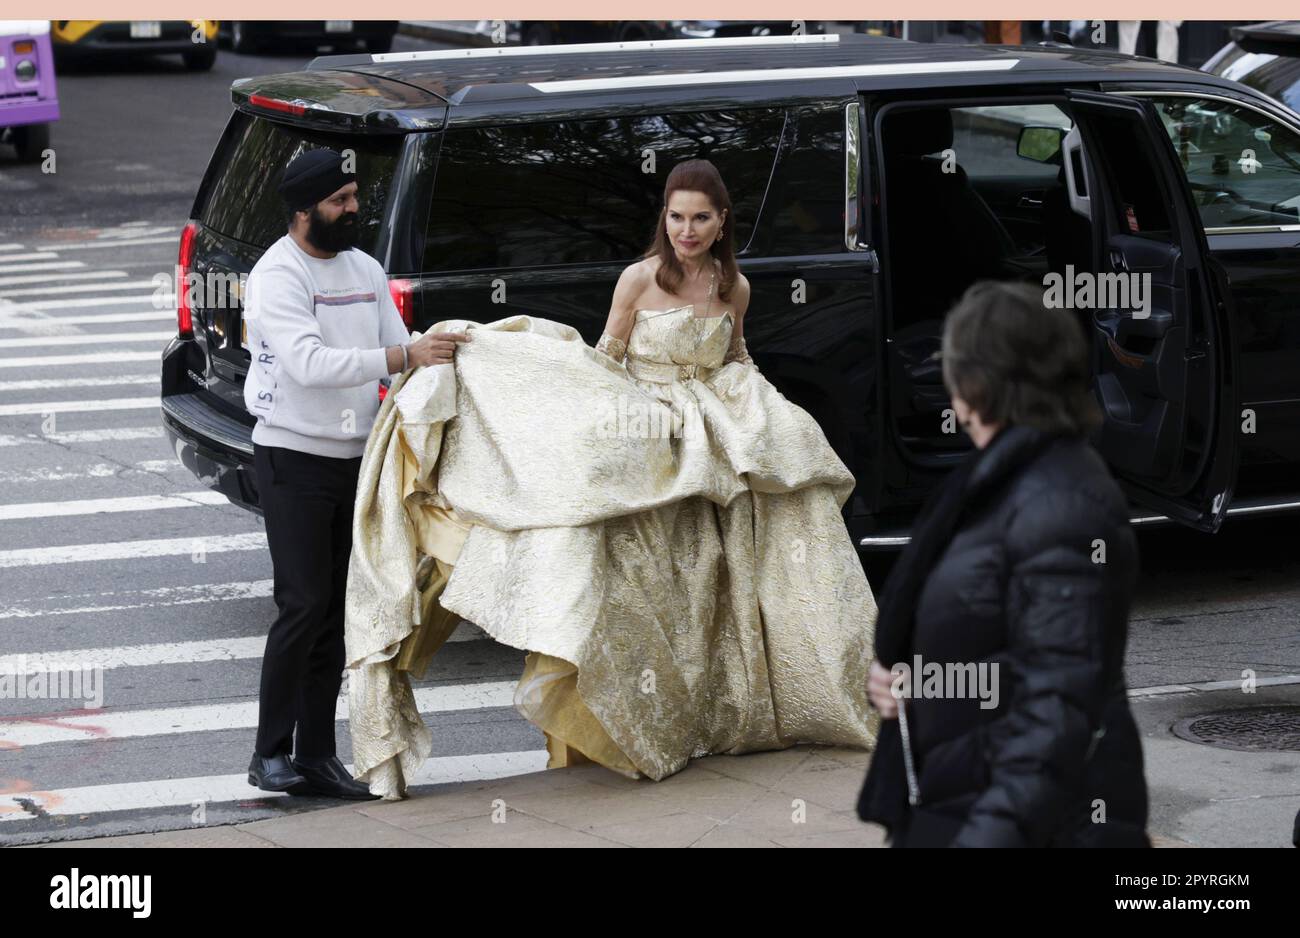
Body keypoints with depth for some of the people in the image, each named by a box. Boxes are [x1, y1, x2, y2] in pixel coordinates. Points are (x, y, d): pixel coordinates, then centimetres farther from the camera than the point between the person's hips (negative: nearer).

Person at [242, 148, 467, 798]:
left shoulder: (365, 270, 13)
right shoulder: (278, 275, -12)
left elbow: (401, 353, 16)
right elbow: (310, 364, -25)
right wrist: (403, 357, -31)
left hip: (353, 460, 7)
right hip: (295, 459, -7)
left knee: (335, 611, 6)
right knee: (304, 606, -11)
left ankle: (316, 756, 10)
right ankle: (270, 755, -4)